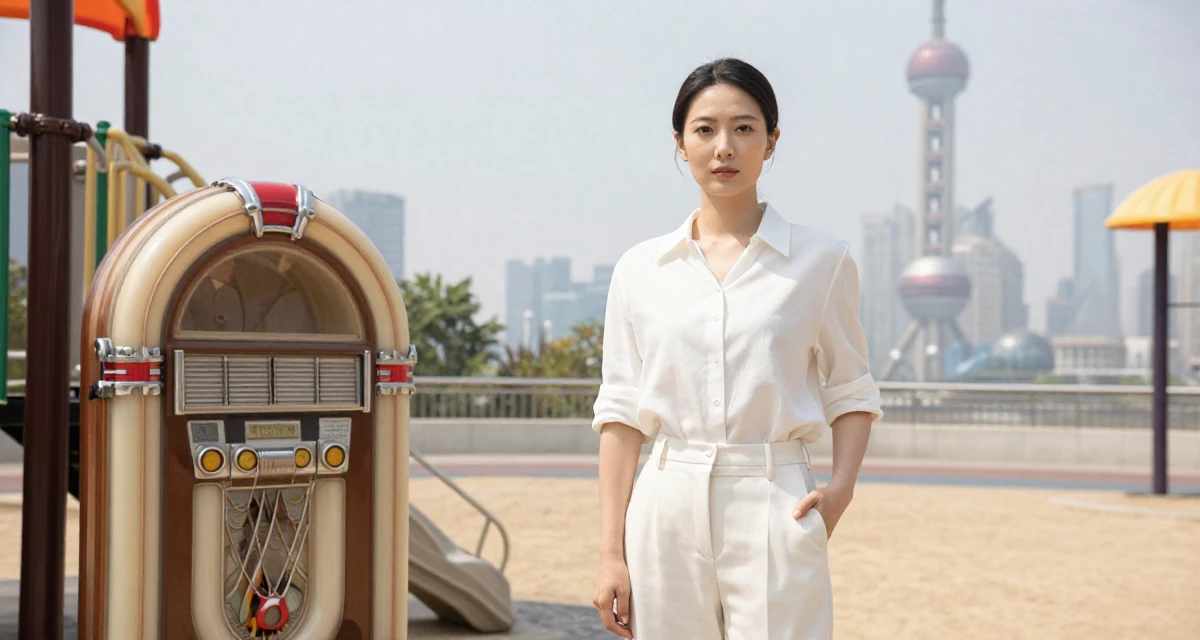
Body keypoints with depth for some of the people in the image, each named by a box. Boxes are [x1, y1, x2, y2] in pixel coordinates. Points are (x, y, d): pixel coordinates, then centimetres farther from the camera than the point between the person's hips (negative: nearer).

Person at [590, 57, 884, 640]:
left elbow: (851, 392, 10)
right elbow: (621, 413, 6)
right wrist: (611, 553, 1)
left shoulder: (820, 260, 3)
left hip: (773, 507, -1)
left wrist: (841, 485, -7)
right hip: (668, 506, 2)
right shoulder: (640, 270, 6)